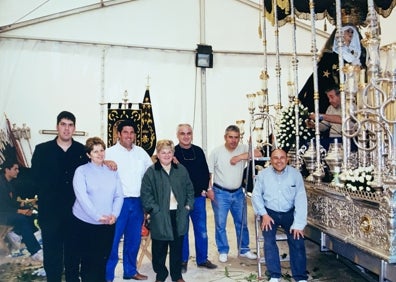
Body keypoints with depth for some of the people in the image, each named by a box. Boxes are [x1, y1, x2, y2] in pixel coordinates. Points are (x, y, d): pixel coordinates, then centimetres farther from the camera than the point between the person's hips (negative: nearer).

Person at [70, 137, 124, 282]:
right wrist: (98, 216, -21)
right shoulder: (81, 171, -3)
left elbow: (119, 196, 5)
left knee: (103, 259, 10)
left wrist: (114, 214, -11)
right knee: (88, 260, 6)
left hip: (107, 224, 3)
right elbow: (82, 197, -14)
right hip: (85, 223, -3)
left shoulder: (112, 171, 8)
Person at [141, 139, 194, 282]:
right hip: (160, 216, -3)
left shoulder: (181, 169, 5)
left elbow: (190, 189, 11)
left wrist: (188, 205, 2)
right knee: (159, 248, 9)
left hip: (179, 214, 3)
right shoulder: (151, 172, -5)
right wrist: (154, 209, -13)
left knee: (177, 246, 13)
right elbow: (145, 193, -7)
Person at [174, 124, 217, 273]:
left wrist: (204, 189, 2)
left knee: (201, 229, 9)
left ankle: (202, 259, 24)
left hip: (198, 197, 4)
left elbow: (205, 171, 11)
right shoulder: (173, 152, -5)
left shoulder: (198, 151, 7)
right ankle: (183, 260, 21)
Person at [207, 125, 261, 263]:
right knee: (220, 224, 5)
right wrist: (209, 189, -8)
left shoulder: (243, 149, -3)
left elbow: (258, 153, -18)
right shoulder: (217, 152, -8)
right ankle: (223, 251, 23)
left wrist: (240, 157, -23)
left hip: (238, 193, 3)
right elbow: (208, 172, -3)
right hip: (220, 193, -3)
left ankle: (244, 250, 31)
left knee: (242, 223, 15)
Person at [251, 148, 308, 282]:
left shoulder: (295, 174, -7)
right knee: (269, 240, -18)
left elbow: (301, 199, -9)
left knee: (297, 240, -13)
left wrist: (299, 224, -15)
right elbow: (256, 195, 1)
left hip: (289, 213, 0)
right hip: (270, 212, 0)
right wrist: (264, 214, -11)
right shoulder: (263, 174, -5)